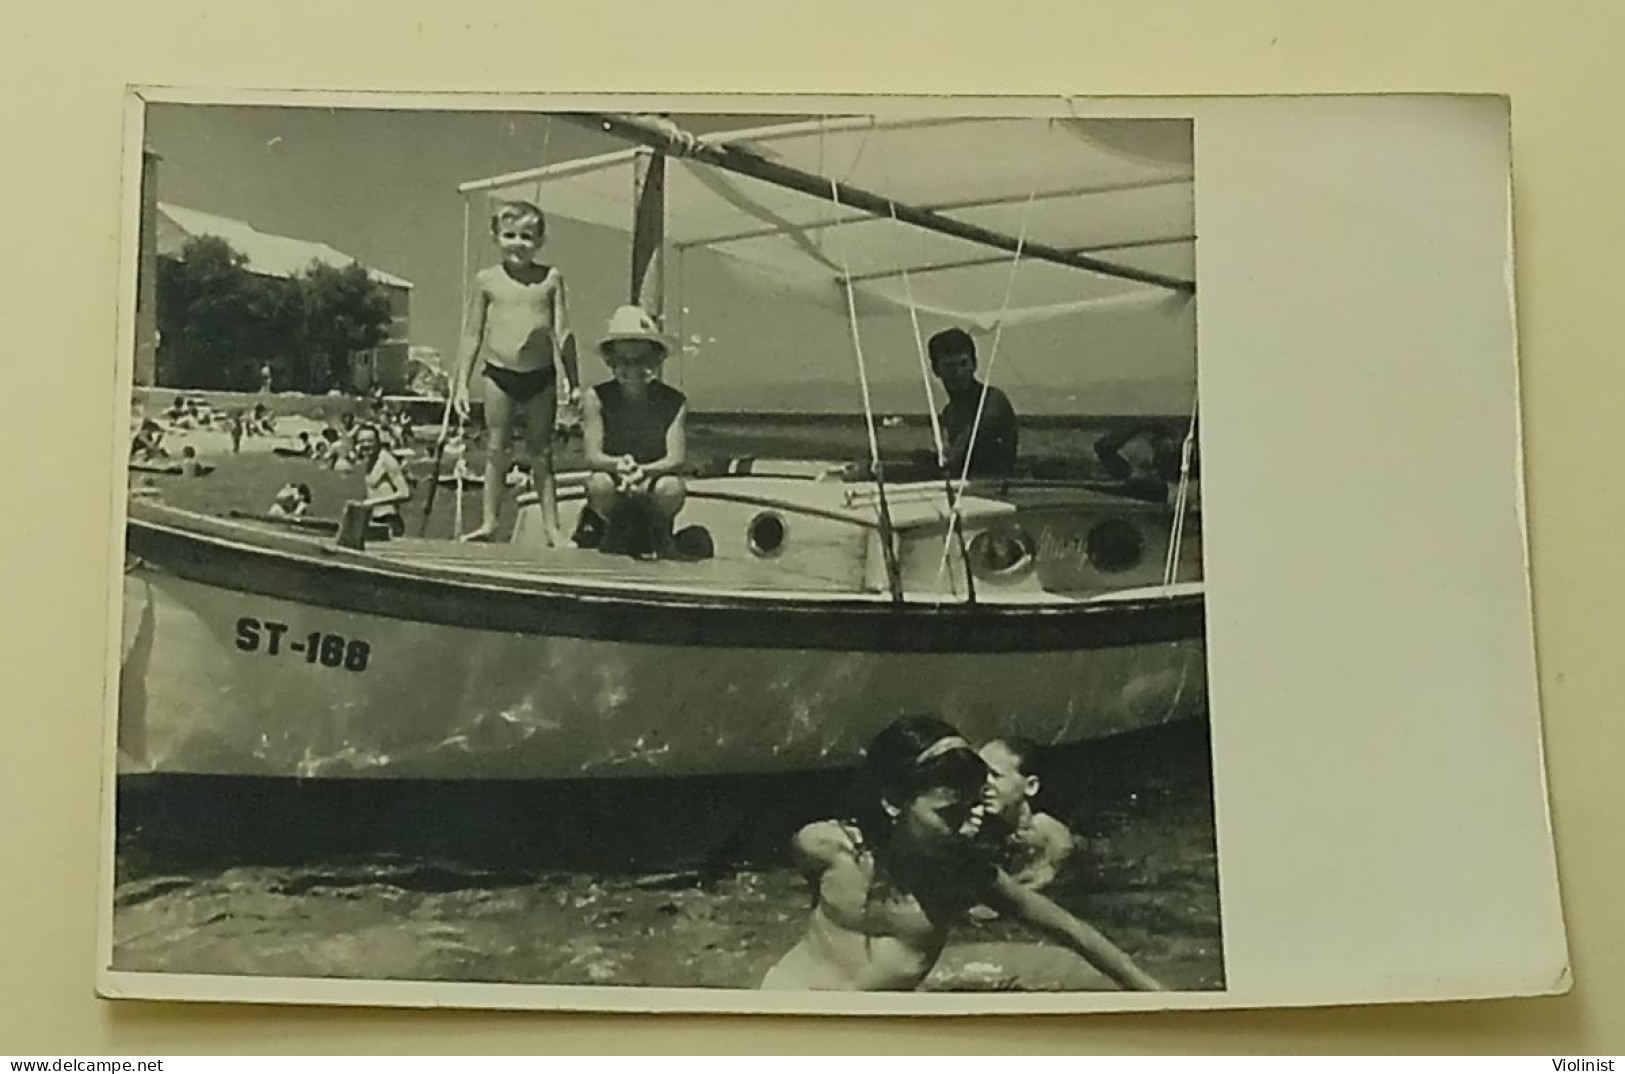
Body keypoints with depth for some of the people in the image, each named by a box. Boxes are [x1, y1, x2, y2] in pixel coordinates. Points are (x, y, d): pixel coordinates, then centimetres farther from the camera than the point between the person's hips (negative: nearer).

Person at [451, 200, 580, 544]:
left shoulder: (551, 278, 2)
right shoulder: (486, 280, 2)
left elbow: (563, 333, 3)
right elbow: (472, 335, 6)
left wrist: (571, 380, -1)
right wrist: (461, 383, 3)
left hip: (541, 376, 0)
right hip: (499, 373, 0)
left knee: (541, 452, 6)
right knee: (495, 449, 4)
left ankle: (551, 526, 10)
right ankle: (488, 522, 11)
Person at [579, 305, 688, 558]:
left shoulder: (674, 402, -6)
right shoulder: (596, 398, -6)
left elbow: (676, 459, -16)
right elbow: (592, 456, -14)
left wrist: (643, 471, -37)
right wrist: (618, 465, -37)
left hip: (651, 494, 0)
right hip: (614, 499, 0)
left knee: (672, 488, -33)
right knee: (600, 483, -33)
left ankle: (659, 531, 3)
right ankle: (614, 529, 2)